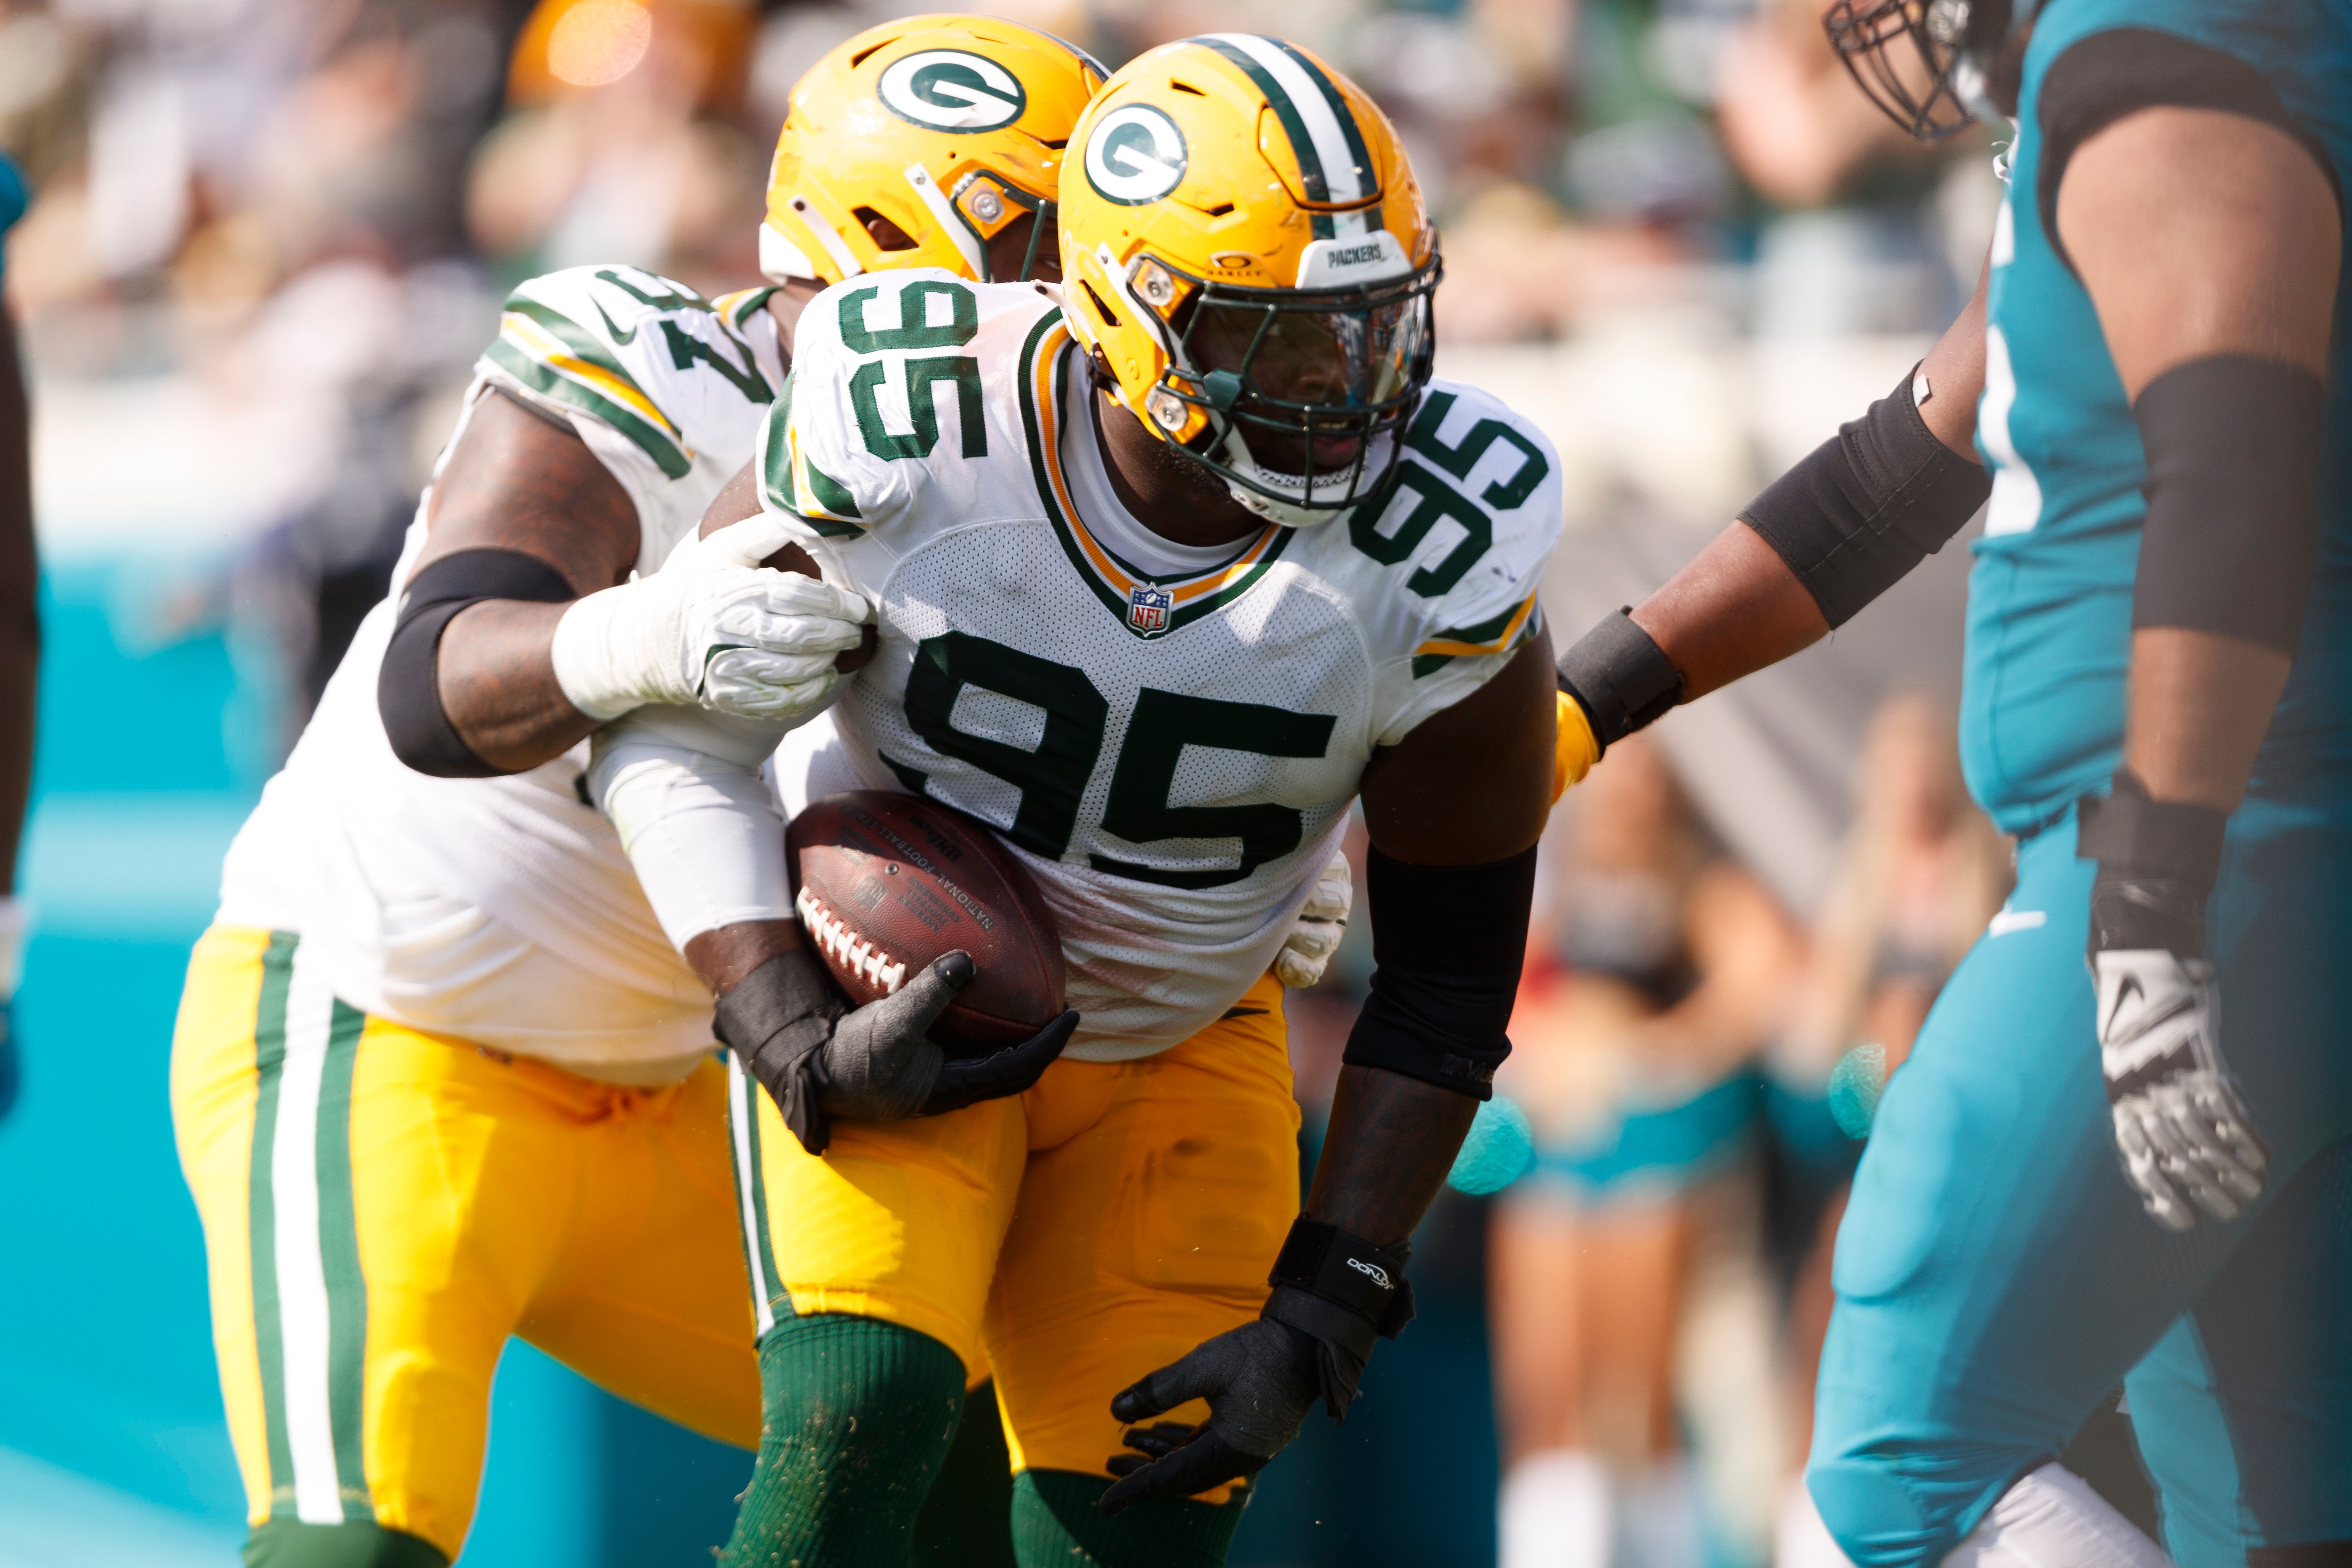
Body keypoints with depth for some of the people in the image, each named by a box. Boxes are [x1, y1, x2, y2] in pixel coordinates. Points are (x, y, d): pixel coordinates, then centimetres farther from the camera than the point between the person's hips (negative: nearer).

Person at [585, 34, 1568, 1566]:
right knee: (856, 1425, -24)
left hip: (1178, 1046, 2)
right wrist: (758, 978, -23)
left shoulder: (1443, 566, -23)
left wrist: (1322, 1312, -15)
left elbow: (1448, 978, -11)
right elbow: (671, 705, -10)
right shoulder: (908, 433, -26)